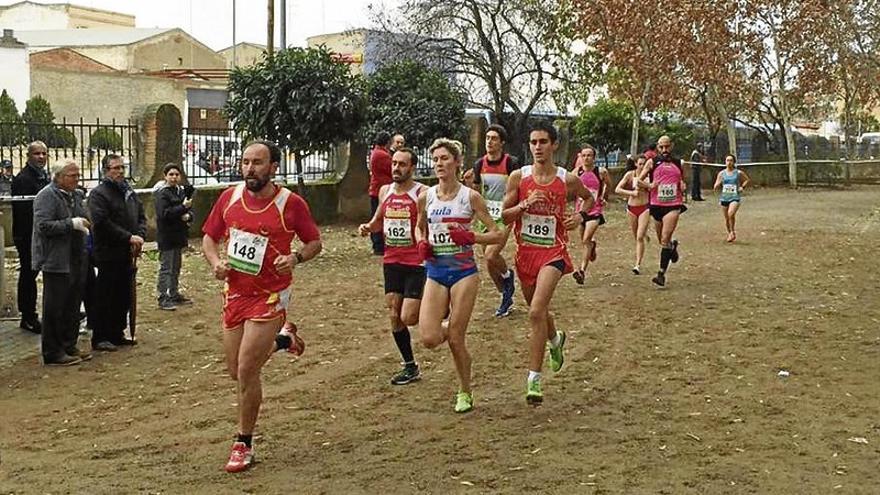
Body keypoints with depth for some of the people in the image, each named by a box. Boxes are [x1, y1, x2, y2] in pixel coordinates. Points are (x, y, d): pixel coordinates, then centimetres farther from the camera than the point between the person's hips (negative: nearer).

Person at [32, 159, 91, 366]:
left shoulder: (76, 195, 14)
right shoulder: (46, 196, -11)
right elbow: (43, 226, -21)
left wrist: (84, 225, 10)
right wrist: (71, 224, -23)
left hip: (76, 261, 8)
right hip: (56, 262, -8)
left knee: (72, 307, 15)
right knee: (55, 309, -2)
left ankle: (69, 346, 26)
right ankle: (53, 353, 5)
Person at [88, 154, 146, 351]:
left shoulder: (129, 192, 15)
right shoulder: (98, 194, -9)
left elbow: (141, 217, 15)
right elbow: (103, 223, -20)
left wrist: (140, 236, -5)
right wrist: (129, 237, -20)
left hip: (128, 254, 8)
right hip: (108, 255, -8)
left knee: (124, 298, 13)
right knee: (105, 298, -2)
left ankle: (117, 334, 24)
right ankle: (100, 338, 5)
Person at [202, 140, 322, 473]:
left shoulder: (291, 203, -10)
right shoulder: (229, 197, 0)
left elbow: (315, 242, 2)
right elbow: (209, 237, 11)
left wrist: (296, 258, -19)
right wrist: (216, 262, -9)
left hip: (269, 296, -5)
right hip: (234, 293, 5)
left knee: (246, 370, -11)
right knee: (235, 371, 14)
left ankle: (244, 445, 7)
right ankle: (278, 340, 45)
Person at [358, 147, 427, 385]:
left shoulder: (422, 193, -10)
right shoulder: (385, 191, 9)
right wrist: (368, 227, 3)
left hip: (416, 264, -6)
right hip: (391, 262, 6)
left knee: (409, 318, -11)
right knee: (394, 317, 7)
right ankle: (410, 367, 21)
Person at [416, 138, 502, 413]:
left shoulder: (470, 197, -5)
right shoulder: (425, 197, 4)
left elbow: (497, 235, -3)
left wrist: (470, 237, -20)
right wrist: (422, 243, 0)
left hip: (463, 272, -3)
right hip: (435, 273, 3)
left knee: (455, 339, -3)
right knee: (429, 339, -9)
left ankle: (465, 393, 20)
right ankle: (449, 327, 29)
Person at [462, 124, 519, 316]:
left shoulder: (511, 163, -10)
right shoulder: (480, 164, 5)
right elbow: (476, 193, 12)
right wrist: (469, 183, -8)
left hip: (503, 216, -6)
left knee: (490, 256, -21)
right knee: (489, 259, 9)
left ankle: (507, 276, 11)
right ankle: (506, 296, 27)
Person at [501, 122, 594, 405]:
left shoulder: (568, 180, -3)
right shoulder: (518, 177, -2)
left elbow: (588, 198, 18)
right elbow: (504, 217, 0)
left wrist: (579, 216, -2)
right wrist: (525, 204, -18)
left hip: (553, 252, -3)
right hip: (525, 251, 3)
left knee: (536, 312, -19)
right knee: (537, 311, 21)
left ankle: (534, 379, -14)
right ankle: (556, 339, 56)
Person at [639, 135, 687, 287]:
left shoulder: (678, 163, 10)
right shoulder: (652, 162, 4)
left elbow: (683, 181, 24)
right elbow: (638, 181, 5)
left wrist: (683, 186, 1)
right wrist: (649, 185, -14)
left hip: (673, 205, -1)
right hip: (656, 205, 1)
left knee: (665, 239, -15)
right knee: (661, 240, 13)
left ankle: (662, 274, -13)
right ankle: (673, 246, 48)